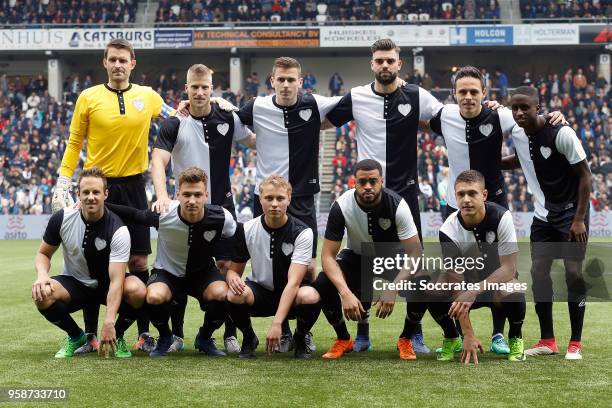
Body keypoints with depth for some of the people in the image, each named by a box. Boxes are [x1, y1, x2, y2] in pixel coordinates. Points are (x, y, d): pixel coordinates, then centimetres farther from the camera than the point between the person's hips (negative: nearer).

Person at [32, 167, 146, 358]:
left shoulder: (118, 230, -23)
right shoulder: (62, 218, -13)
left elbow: (116, 280, -29)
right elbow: (44, 253, 4)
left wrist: (109, 322, -39)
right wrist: (42, 275, -21)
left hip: (106, 285, -2)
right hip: (74, 283, 2)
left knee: (137, 290, -33)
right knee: (42, 294, -30)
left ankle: (117, 336, -1)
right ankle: (75, 336, 1)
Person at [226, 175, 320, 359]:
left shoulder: (302, 232, -17)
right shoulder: (247, 230, -7)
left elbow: (293, 282, -25)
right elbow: (234, 269, 3)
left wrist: (276, 323, -36)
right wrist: (233, 277, -25)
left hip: (291, 297, -1)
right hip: (259, 292, 2)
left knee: (311, 296, -36)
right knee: (234, 295, -32)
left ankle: (300, 338, -1)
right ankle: (249, 338, 1)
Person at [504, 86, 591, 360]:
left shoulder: (561, 134, -22)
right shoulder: (517, 134, -3)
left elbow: (585, 175, -16)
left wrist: (579, 219, -18)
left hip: (572, 212, -6)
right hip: (544, 214, 6)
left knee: (573, 272, -8)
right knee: (538, 270, 2)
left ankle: (575, 343, 2)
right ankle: (547, 341, 11)